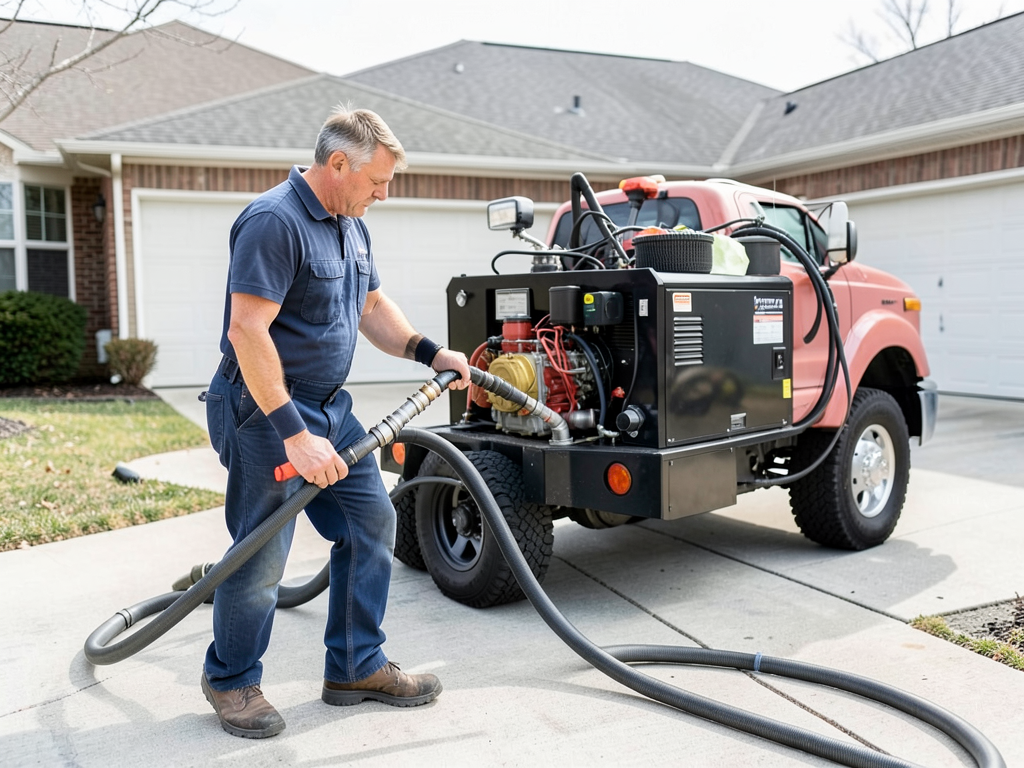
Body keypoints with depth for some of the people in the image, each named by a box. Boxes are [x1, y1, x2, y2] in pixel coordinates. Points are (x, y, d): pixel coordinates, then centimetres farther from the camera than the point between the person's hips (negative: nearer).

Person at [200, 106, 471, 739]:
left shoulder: (352, 226, 11)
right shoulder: (274, 222, -20)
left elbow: (372, 306, 21)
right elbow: (247, 332, -27)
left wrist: (429, 352, 5)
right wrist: (293, 434, -29)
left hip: (329, 407, 9)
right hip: (267, 412, -9)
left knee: (372, 522, 9)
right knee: (263, 554, -1)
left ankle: (357, 667, 23)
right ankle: (231, 680, 23)